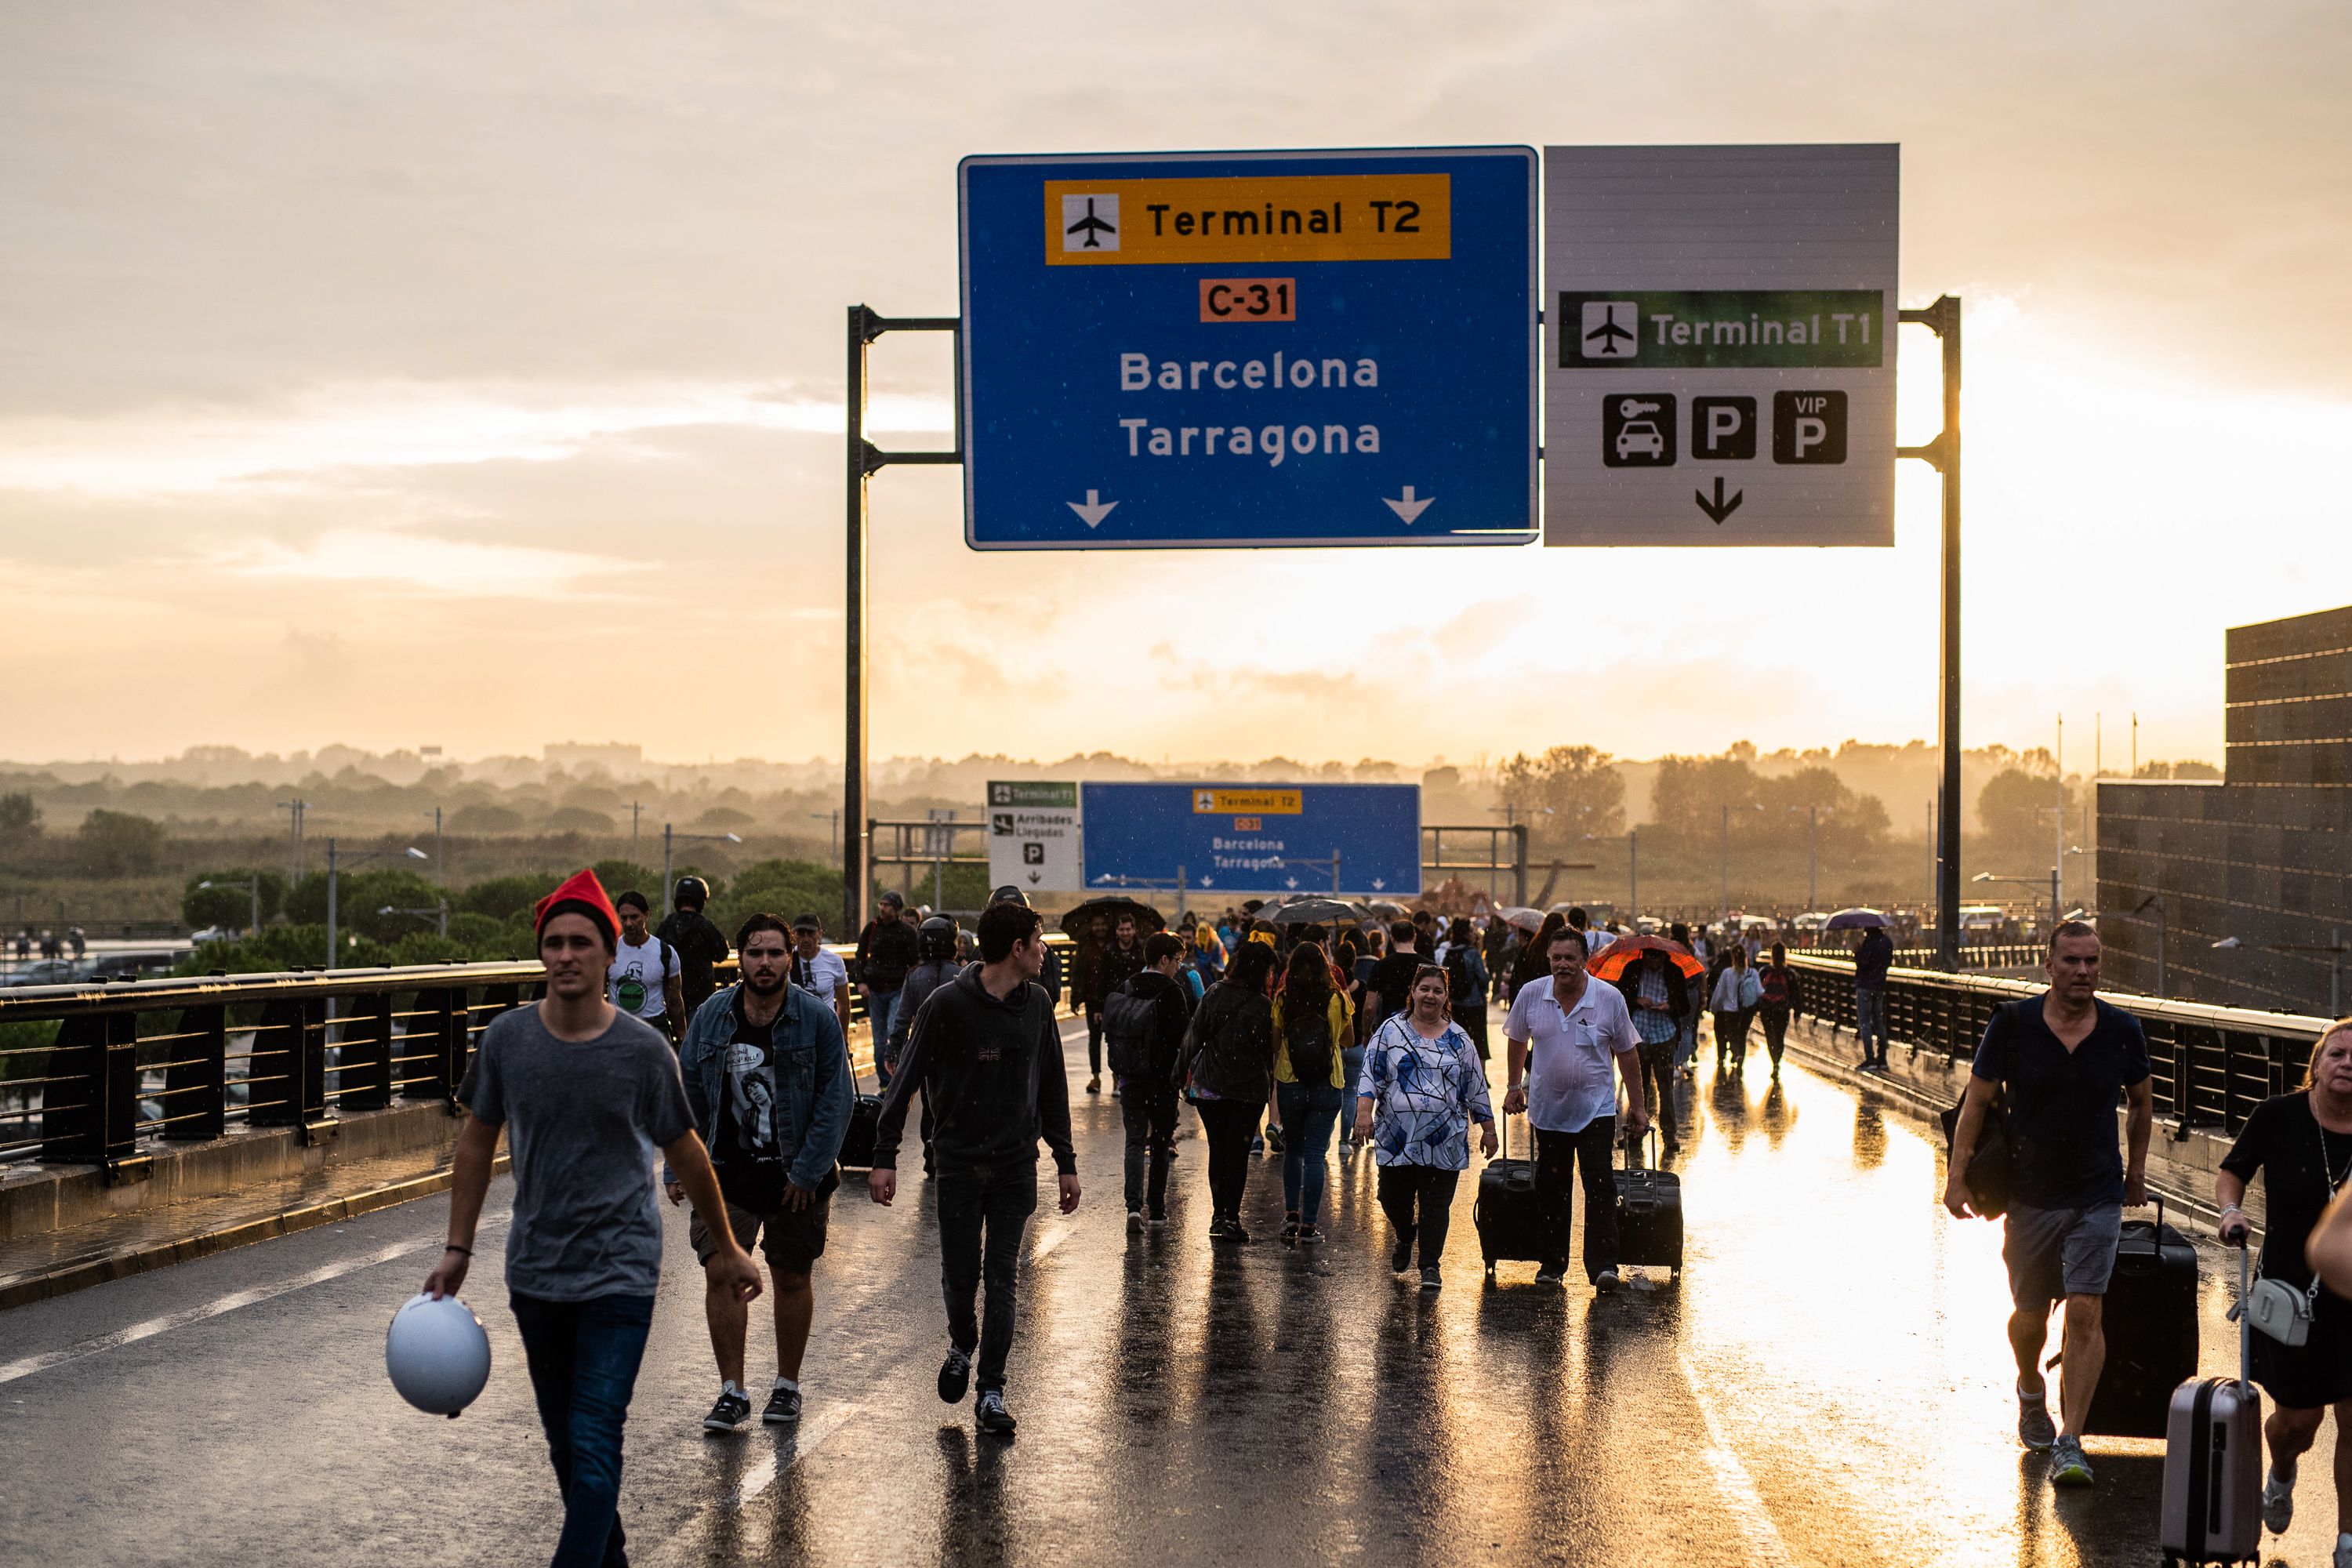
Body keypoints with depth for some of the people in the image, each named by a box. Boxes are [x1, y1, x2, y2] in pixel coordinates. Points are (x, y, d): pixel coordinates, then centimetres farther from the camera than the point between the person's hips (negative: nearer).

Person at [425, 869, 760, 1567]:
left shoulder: (643, 1050, -10)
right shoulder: (507, 1038, -4)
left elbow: (685, 1152, 2)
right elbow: (477, 1143, 8)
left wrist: (725, 1249, 11)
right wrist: (458, 1249, 6)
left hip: (620, 1273, -4)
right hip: (535, 1270, 4)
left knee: (595, 1444, -11)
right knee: (565, 1441, 15)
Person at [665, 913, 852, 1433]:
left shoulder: (817, 1018, -7)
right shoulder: (711, 1016, 1)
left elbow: (835, 1100, -6)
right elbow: (687, 1093, 8)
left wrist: (807, 1172, -11)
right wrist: (679, 1168, 4)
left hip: (795, 1176, -1)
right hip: (726, 1171, 1)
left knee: (793, 1279, 8)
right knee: (721, 1272, -8)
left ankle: (786, 1386, 25)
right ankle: (732, 1393, 1)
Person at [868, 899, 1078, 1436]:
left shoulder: (1037, 1004, 4)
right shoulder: (947, 1004, -10)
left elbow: (1052, 1089, 13)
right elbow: (906, 1080, -7)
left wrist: (1066, 1162, 12)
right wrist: (885, 1156, -11)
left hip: (1016, 1164, 3)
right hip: (959, 1162, -3)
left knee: (1003, 1280, 0)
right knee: (960, 1276, 4)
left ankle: (991, 1392, 6)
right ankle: (962, 1345, 35)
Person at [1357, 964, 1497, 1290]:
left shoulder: (1458, 1040, 9)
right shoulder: (1391, 1032, 5)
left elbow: (1476, 1087, 12)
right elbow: (1371, 1074, 0)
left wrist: (1488, 1129, 11)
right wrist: (1364, 1111, -13)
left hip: (1444, 1141, 0)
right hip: (1396, 1137, 0)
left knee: (1435, 1204, -3)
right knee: (1394, 1198, 5)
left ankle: (1430, 1265, 6)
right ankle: (1405, 1237, 35)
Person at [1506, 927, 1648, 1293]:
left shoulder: (1610, 999, -7)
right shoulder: (1531, 995, -4)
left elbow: (1627, 1053, 2)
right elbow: (1517, 1042, 13)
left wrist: (1637, 1106, 4)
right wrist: (1514, 1087, 16)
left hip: (1596, 1109, -2)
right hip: (1547, 1108, 2)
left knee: (1600, 1186, -10)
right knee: (1551, 1189, 9)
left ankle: (1603, 1265, -11)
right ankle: (1551, 1263, 20)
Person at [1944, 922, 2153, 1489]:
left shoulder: (2122, 1032, -3)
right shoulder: (2013, 1024, -8)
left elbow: (2141, 1102, 15)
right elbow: (1976, 1100, -1)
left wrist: (2136, 1171, 19)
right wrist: (1958, 1176, -6)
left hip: (2098, 1197, 0)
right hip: (2030, 1195, 0)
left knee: (2085, 1311, -12)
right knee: (2030, 1313, 12)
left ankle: (2070, 1443, -10)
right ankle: (2030, 1391, 44)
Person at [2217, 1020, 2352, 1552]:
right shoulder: (2279, 1116, -11)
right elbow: (2232, 1172, 3)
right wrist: (2231, 1210, -15)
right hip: (2291, 1291, -1)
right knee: (2299, 1417, 7)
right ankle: (2281, 1475, 44)